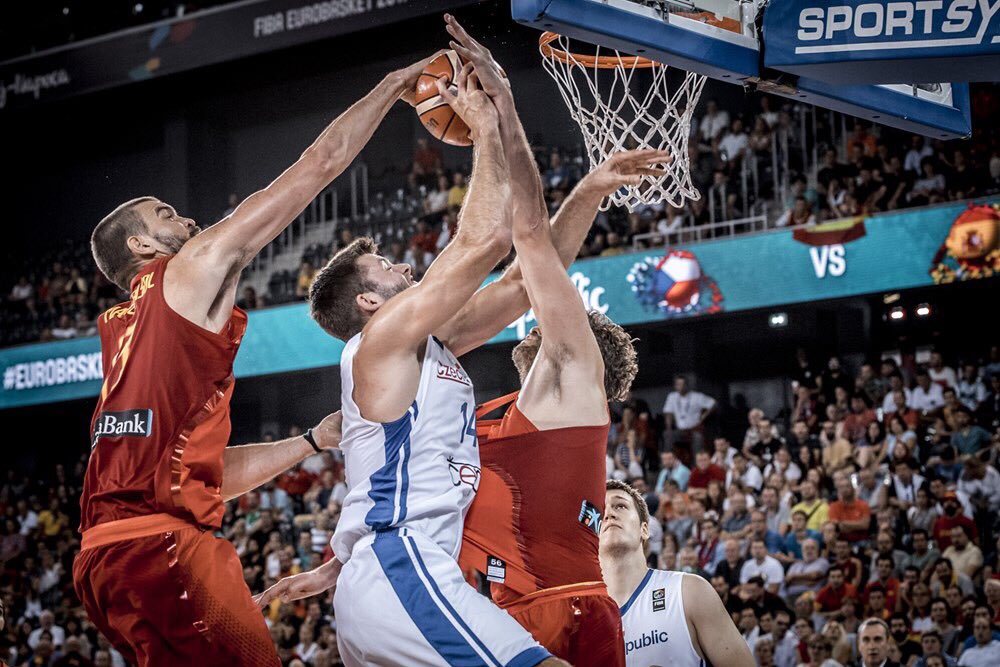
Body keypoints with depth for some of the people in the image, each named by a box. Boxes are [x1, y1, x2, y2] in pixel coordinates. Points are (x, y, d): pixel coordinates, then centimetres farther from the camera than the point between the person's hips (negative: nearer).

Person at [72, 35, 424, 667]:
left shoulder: (126, 330, 30)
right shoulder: (193, 270, 6)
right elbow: (318, 166, 6)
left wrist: (314, 441, 31)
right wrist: (392, 87, 17)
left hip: (109, 550, 9)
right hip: (161, 542, -9)